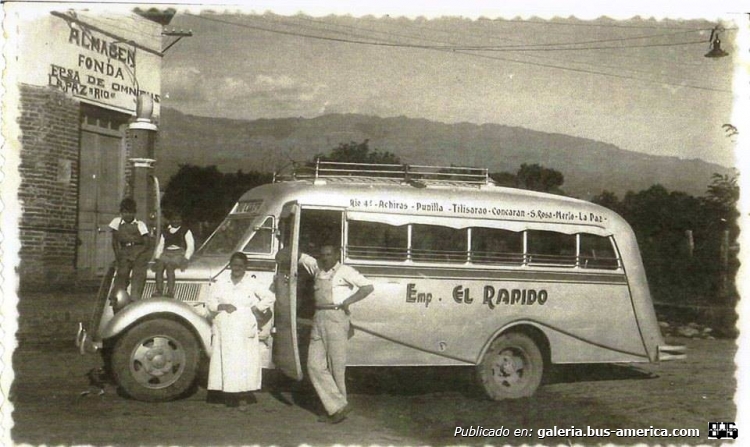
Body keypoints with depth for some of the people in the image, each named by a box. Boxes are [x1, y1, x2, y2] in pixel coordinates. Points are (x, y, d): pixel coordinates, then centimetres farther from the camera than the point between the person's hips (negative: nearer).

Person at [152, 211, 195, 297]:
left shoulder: (186, 231, 14)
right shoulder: (165, 232, 25)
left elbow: (191, 246, 6)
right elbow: (160, 246, 22)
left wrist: (185, 258, -11)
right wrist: (157, 258, 4)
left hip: (179, 254, -3)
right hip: (166, 254, 3)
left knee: (169, 266, -35)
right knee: (159, 266, -31)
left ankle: (170, 291, -40)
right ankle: (159, 291, -35)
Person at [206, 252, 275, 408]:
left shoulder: (252, 284, 7)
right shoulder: (220, 284, 13)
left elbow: (270, 297, 8)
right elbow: (210, 302, 9)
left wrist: (256, 308, -2)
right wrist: (222, 306, -8)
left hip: (245, 330, -1)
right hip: (224, 329, 2)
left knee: (243, 362, -7)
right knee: (224, 361, -4)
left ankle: (236, 395, -4)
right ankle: (227, 395, -1)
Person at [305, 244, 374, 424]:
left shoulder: (344, 271, -2)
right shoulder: (317, 268, 16)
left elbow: (368, 286, -9)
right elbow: (301, 256, 31)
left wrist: (347, 302, -11)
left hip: (336, 318, -7)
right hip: (319, 319, 7)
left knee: (336, 365, -3)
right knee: (314, 364, -1)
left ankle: (338, 406, 8)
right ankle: (337, 406, 2)